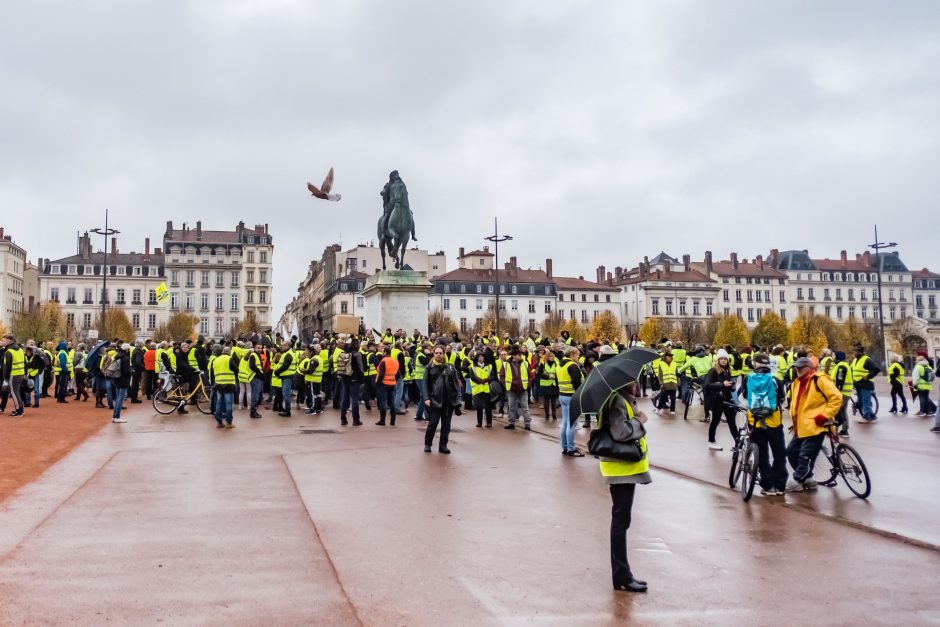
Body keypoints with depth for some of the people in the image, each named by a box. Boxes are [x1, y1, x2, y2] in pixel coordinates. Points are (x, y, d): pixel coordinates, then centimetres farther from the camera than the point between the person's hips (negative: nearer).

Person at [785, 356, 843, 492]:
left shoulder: (820, 380, -11)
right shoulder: (796, 383, 15)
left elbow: (836, 398, -15)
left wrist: (825, 415, -17)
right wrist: (793, 417, 13)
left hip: (815, 426, -9)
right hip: (801, 427, 9)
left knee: (805, 456, -9)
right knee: (791, 451, 10)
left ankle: (797, 481, 4)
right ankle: (808, 478, 21)